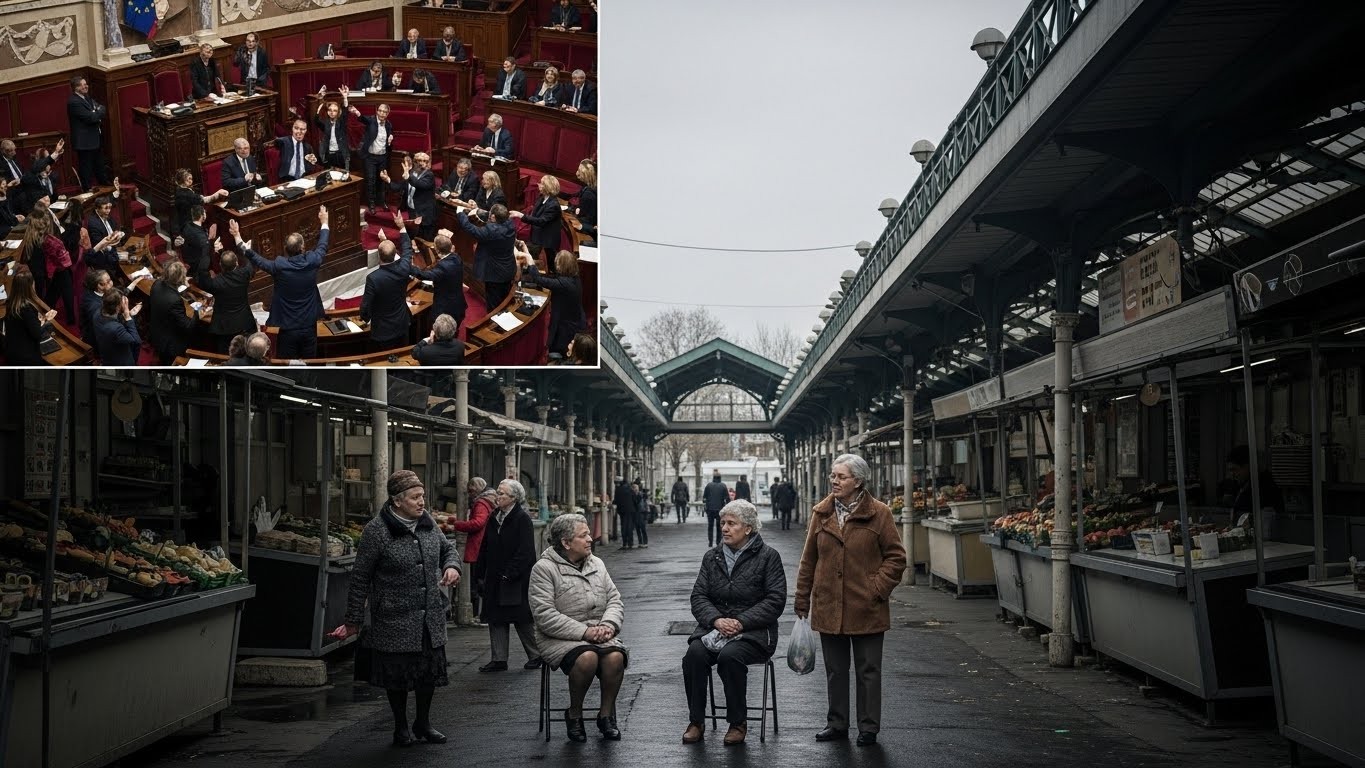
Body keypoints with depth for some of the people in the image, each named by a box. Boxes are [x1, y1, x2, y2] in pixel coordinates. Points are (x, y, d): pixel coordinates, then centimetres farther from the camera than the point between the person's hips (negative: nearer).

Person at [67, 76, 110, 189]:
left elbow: (103, 108, 9)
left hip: (96, 139, 10)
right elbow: (90, 118, -25)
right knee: (87, 171, 1)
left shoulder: (86, 97, 10)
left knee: (100, 167, 23)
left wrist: (97, 112, -13)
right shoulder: (74, 102, -20)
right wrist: (100, 112, -8)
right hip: (85, 142, -10)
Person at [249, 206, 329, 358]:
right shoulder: (311, 262, -11)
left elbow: (256, 259, 0)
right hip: (309, 327, 2)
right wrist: (324, 223, 26)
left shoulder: (279, 266, -16)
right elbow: (322, 247, 10)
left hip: (288, 329, -2)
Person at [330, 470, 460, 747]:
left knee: (430, 669, 11)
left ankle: (423, 724, 30)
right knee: (398, 672, 5)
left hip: (430, 617, 5)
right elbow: (360, 578, -8)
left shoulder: (427, 522, 4)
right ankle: (401, 727, 24)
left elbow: (447, 549, 21)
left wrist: (452, 566, -3)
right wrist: (353, 622, -6)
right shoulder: (376, 531, -13)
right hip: (395, 618, -5)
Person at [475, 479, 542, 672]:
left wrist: (510, 574, -20)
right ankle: (499, 660, 13)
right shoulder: (494, 517, 10)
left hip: (516, 580, -7)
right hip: (494, 579, 7)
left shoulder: (522, 519, -12)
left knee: (522, 620, 1)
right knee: (495, 619, 7)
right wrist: (481, 574, 8)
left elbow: (524, 552, -17)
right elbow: (485, 547, 13)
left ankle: (536, 656, 16)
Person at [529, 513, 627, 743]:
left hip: (599, 635, 5)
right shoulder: (544, 568, -5)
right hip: (560, 638, -4)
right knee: (587, 658, -35)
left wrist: (608, 625, -10)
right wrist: (584, 632, -20)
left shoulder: (596, 563, 15)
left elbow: (615, 600, 13)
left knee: (615, 656, -28)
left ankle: (606, 714, -7)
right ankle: (574, 715, -9)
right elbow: (545, 615, -14)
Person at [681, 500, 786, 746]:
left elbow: (775, 600, -6)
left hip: (753, 631, -4)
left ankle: (738, 723, -15)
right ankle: (696, 721, -16)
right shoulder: (712, 557, 14)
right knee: (695, 653, -28)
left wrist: (741, 622, -17)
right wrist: (716, 619, -14)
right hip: (714, 626, 4)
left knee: (729, 655, -34)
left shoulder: (767, 556, 1)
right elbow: (698, 596, 7)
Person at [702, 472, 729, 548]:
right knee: (719, 527, 8)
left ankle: (710, 542, 4)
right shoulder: (723, 486, -4)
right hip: (720, 509, 0)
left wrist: (704, 506, 11)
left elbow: (704, 497, -1)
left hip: (710, 509, 0)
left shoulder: (709, 485, -4)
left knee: (710, 526, 9)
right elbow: (727, 498, -4)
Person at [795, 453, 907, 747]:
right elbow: (808, 560, 9)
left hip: (865, 609, -3)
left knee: (868, 670, 7)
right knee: (835, 670, 13)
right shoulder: (821, 513, 4)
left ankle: (868, 728, 18)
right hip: (828, 608, 3)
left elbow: (896, 557, -2)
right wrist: (802, 600, 8)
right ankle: (837, 724, 25)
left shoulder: (878, 514, -6)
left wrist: (877, 588, -11)